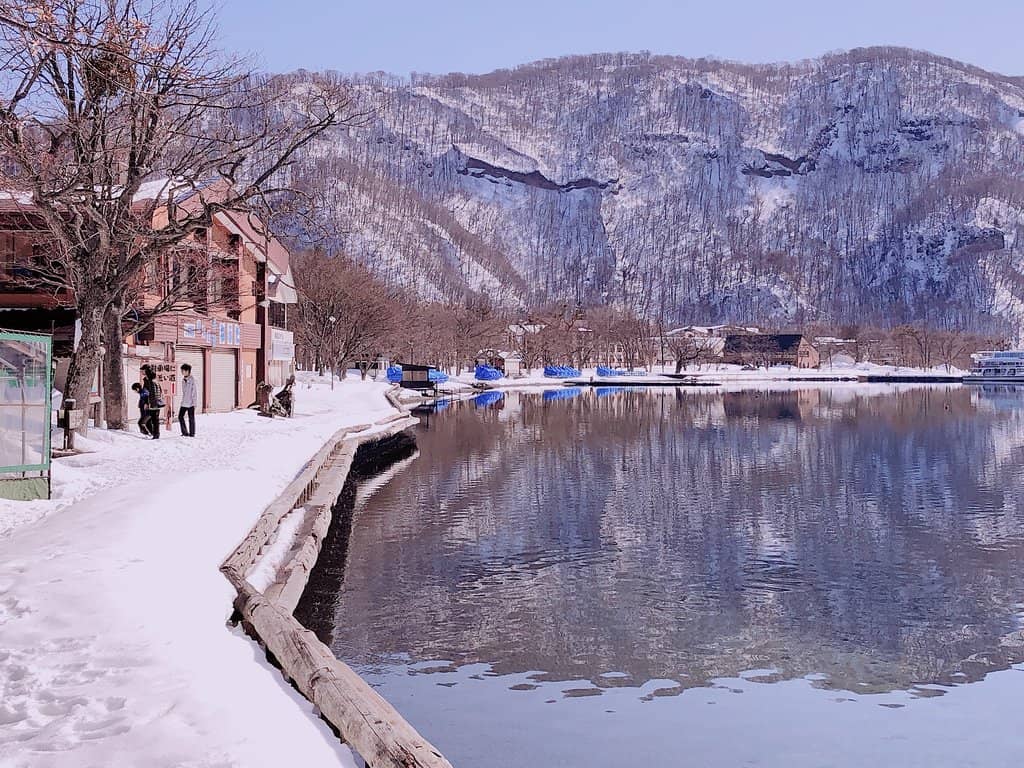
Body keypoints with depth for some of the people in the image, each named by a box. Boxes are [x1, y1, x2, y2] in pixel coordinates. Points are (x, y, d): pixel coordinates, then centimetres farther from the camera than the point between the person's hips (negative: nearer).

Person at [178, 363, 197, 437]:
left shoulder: (192, 380, -10)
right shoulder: (183, 380, 11)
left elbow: (194, 392, -10)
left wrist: (194, 402, -13)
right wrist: (183, 400, 19)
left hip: (190, 403, -7)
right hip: (184, 402, 7)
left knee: (191, 418, 0)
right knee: (180, 416, 3)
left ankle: (192, 433, 7)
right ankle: (185, 432, 9)